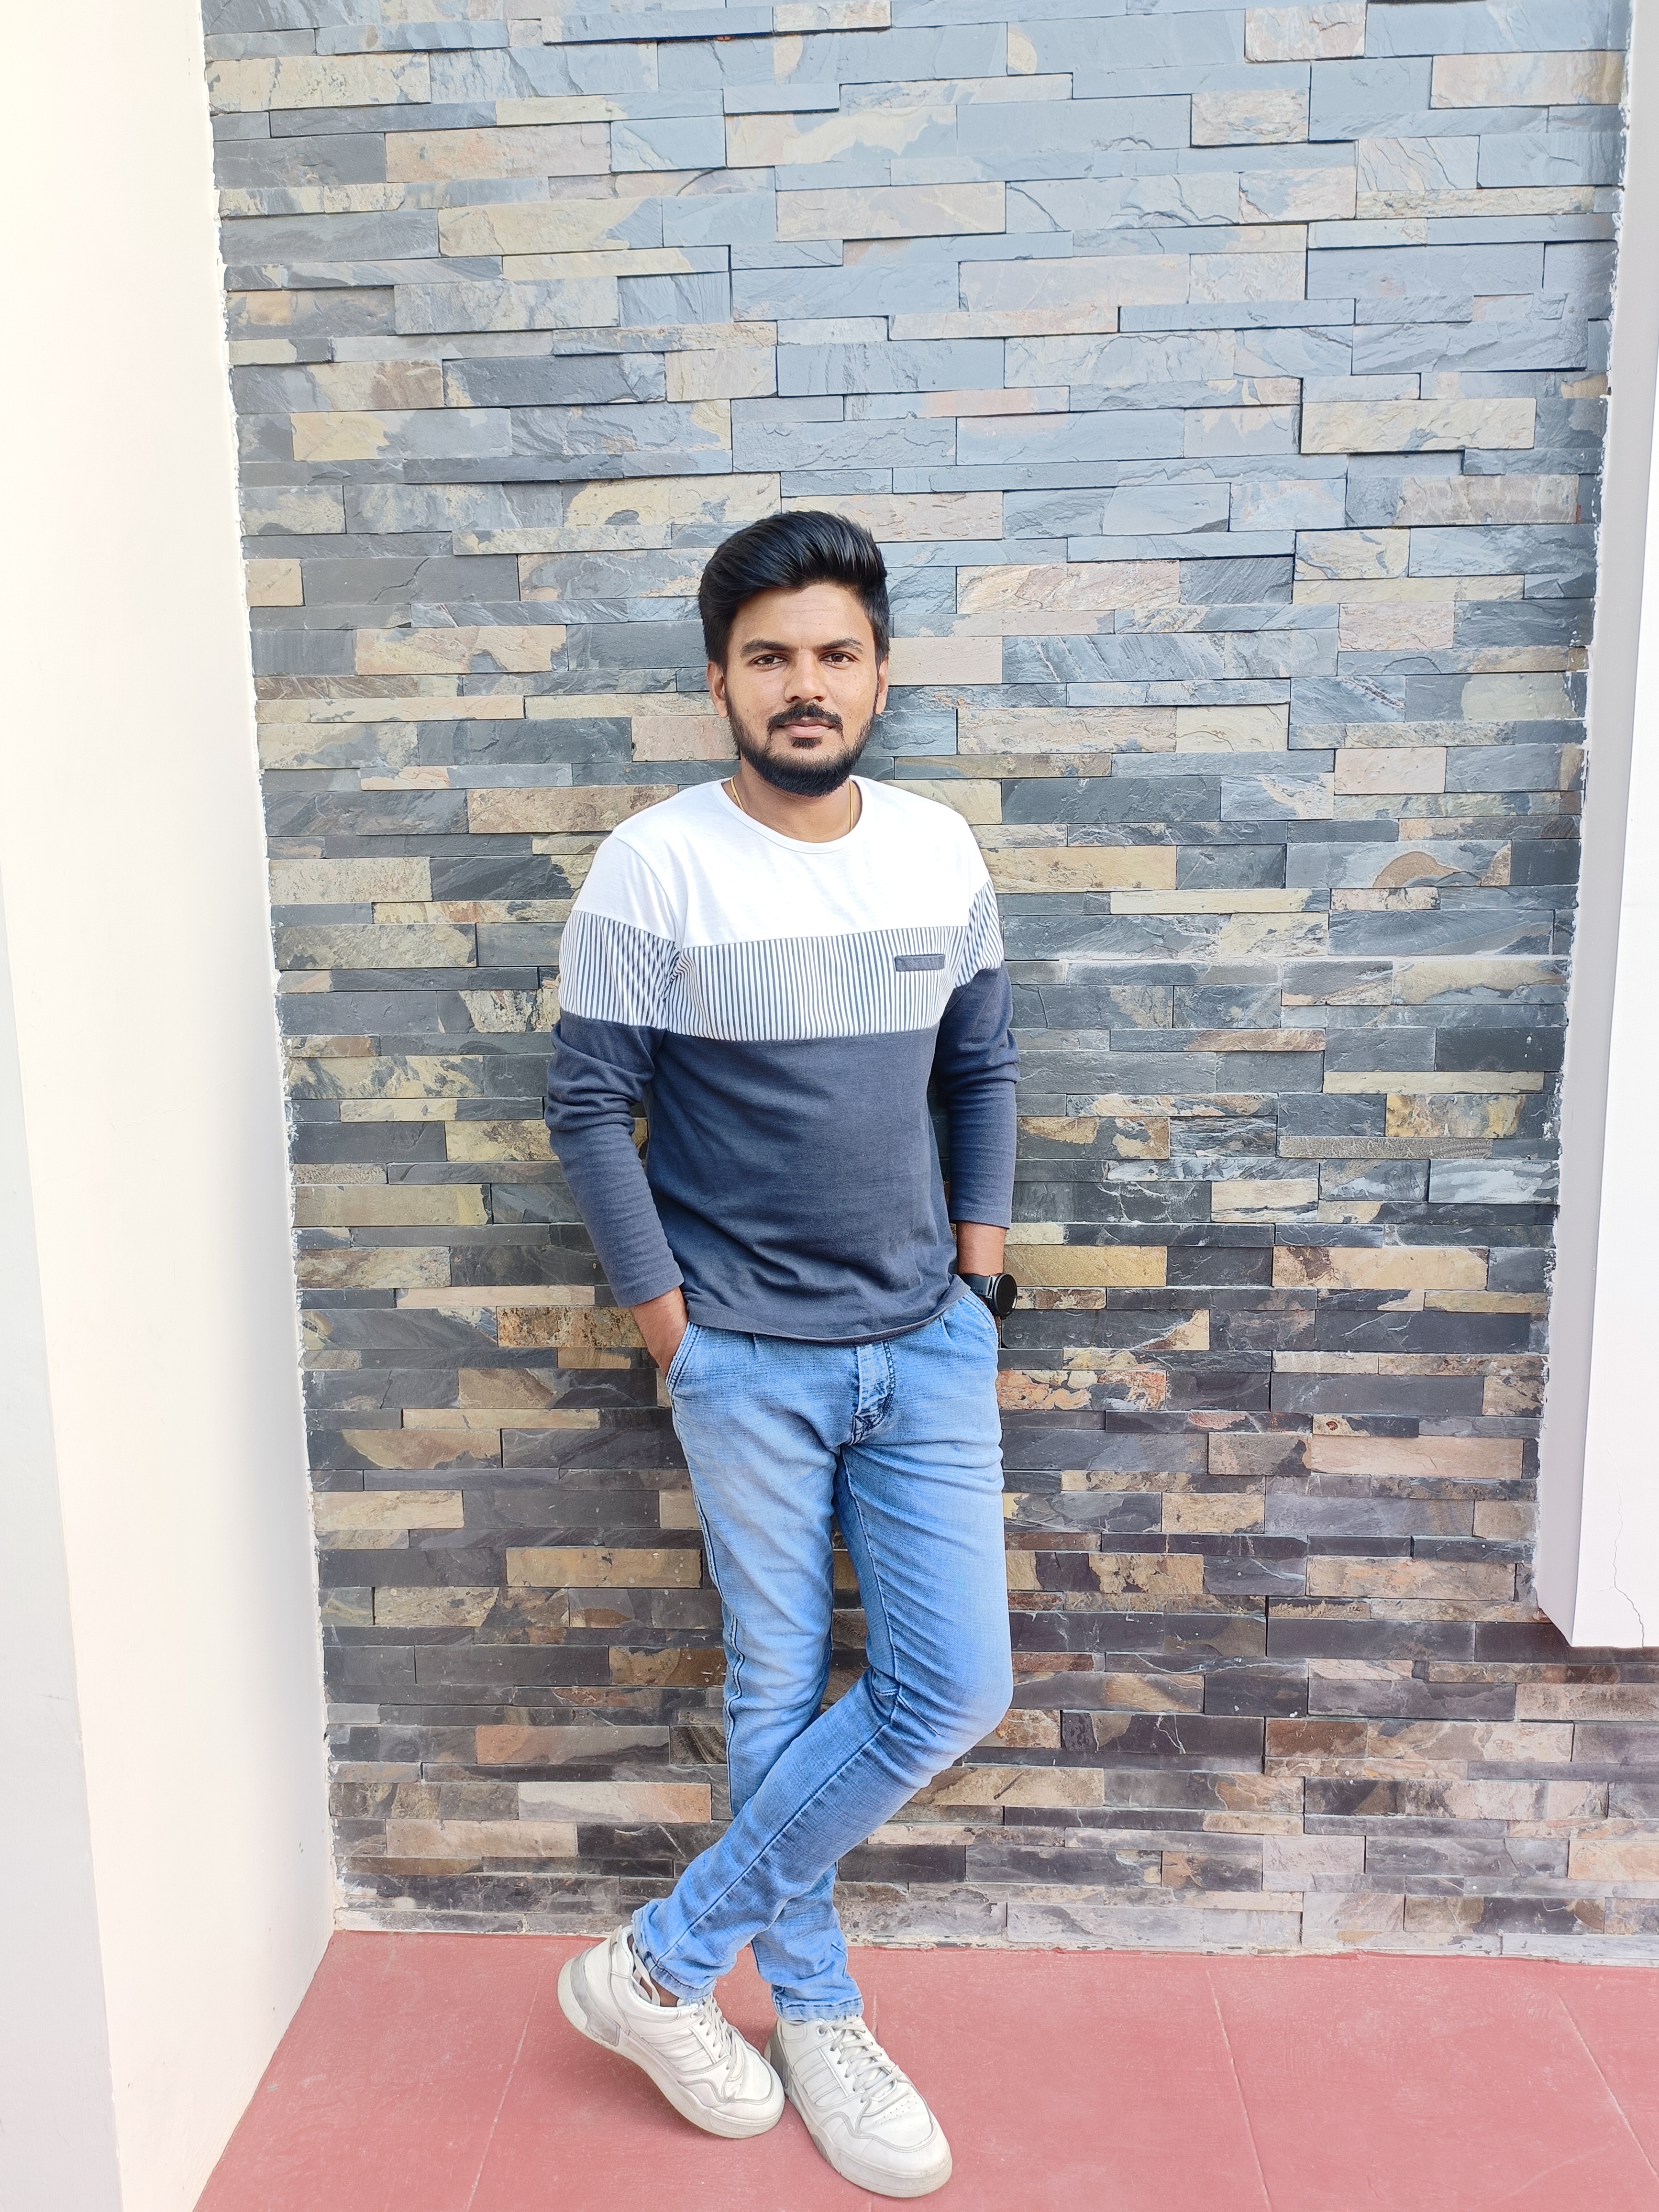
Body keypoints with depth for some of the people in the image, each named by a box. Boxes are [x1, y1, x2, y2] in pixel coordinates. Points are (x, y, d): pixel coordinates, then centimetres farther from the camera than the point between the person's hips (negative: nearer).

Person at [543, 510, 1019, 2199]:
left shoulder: (941, 852, 2)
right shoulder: (652, 870, -11)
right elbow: (587, 1109, -8)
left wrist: (980, 1256, 6)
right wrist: (666, 1318, -8)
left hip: (930, 1346, 5)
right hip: (749, 1361, -4)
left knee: (955, 1691, 3)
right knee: (779, 1696, 9)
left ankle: (665, 1963, 21)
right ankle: (816, 2020, 33)